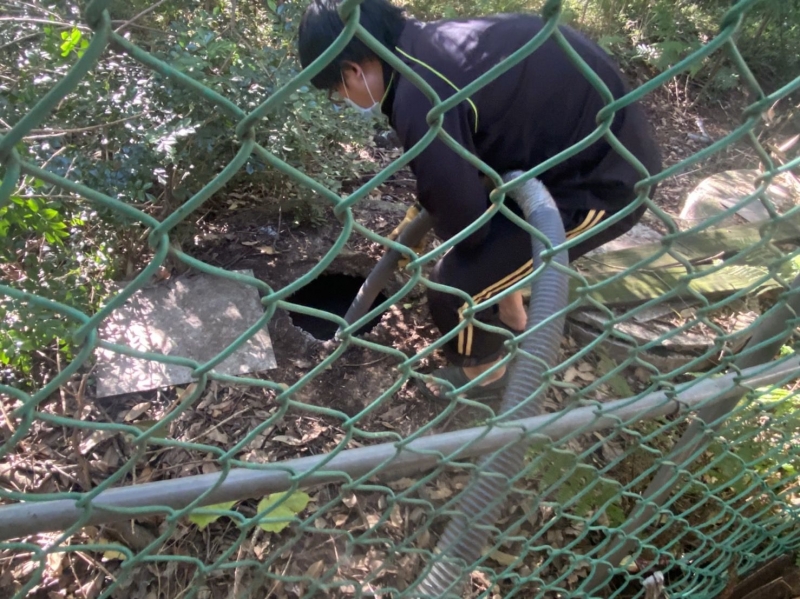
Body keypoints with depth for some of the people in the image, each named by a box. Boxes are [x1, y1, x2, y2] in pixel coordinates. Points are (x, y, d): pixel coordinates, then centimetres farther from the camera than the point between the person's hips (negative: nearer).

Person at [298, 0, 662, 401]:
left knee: (456, 285, -4)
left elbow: (461, 223, -19)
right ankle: (512, 320, 47)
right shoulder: (428, 44, 4)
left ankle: (485, 374, 26)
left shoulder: (419, 99, -26)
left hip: (602, 181, -9)